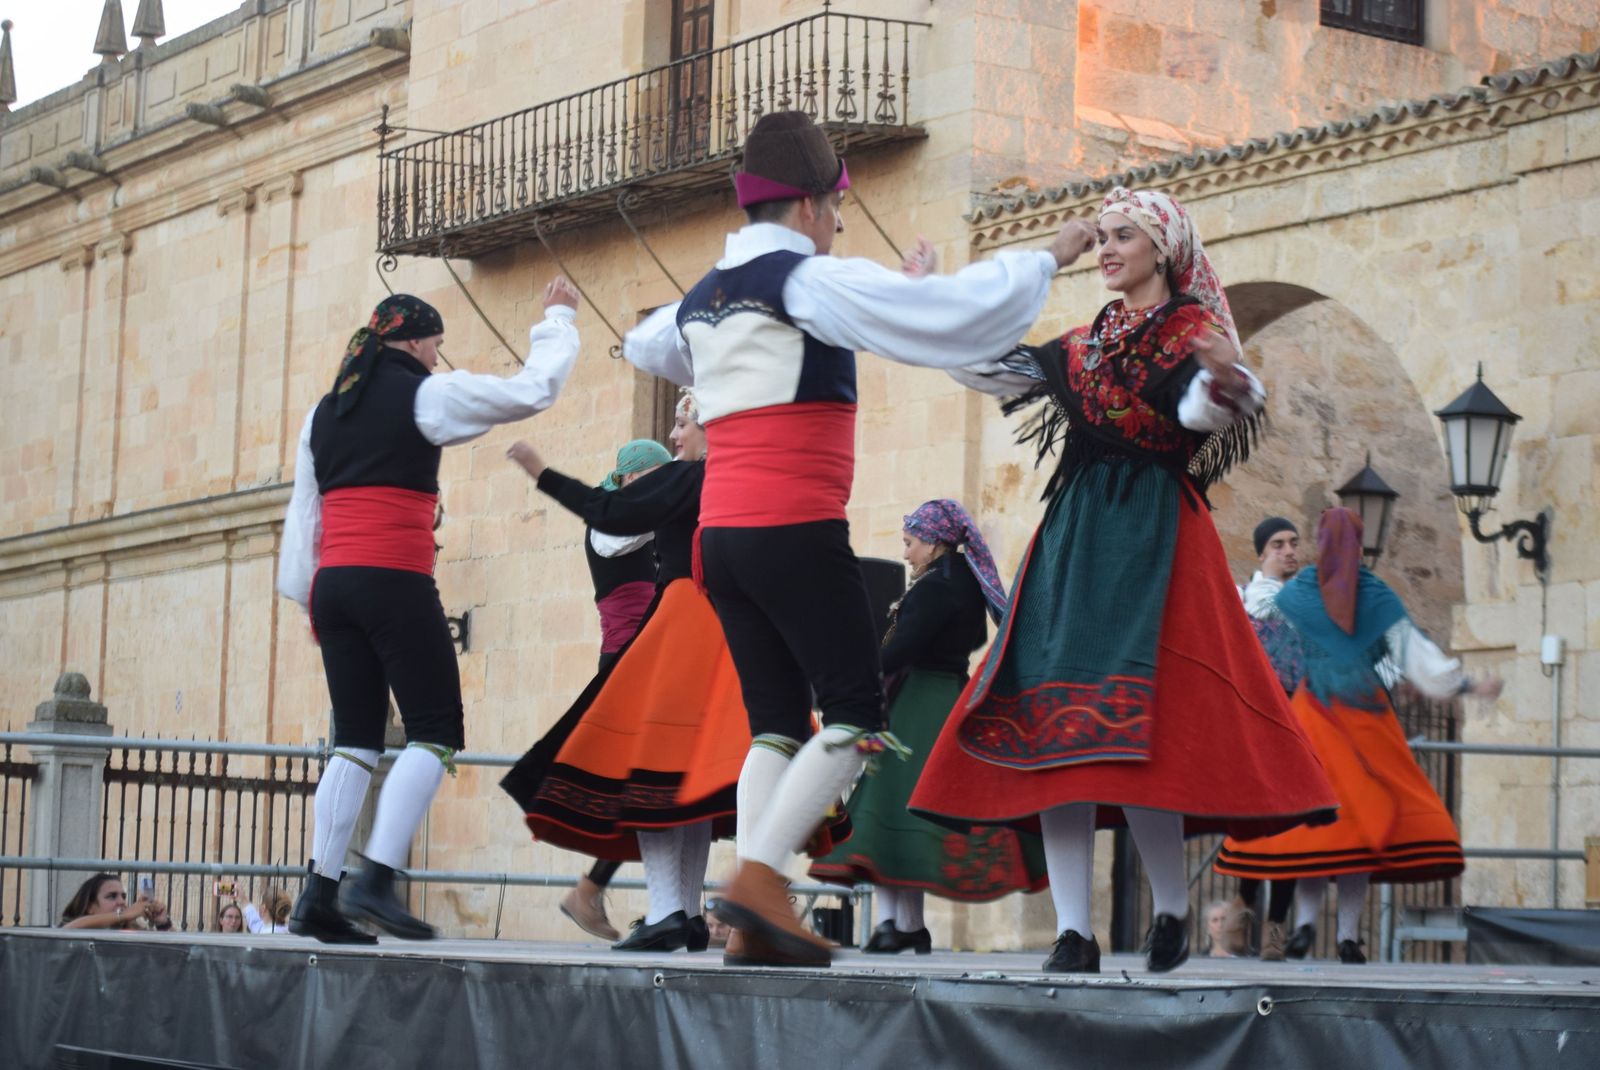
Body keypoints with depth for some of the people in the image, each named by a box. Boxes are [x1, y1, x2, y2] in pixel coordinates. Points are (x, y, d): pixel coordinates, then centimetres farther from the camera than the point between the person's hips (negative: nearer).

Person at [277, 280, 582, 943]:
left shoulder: (325, 412, 17)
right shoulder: (425, 395, -2)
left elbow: (303, 515, 19)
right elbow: (533, 390, 1)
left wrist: (308, 599, 24)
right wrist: (557, 321, 15)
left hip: (333, 584, 7)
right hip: (396, 583, -7)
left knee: (356, 738, 9)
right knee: (434, 733, -4)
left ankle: (319, 894, 1)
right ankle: (376, 879, -19)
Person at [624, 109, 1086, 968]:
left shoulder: (701, 298, 17)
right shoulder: (810, 279, -6)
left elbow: (644, 347, 40)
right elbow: (951, 311, -11)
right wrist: (1044, 260, 0)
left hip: (720, 533, 8)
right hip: (796, 529, -8)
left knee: (777, 719, 8)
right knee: (856, 714, -3)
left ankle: (751, 927, -2)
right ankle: (760, 873, -16)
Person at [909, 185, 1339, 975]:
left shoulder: (1194, 331, 2)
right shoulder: (1087, 342, 20)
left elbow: (1202, 410, -17)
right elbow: (989, 371, 25)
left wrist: (1221, 378, -39)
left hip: (1155, 533, -6)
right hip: (1075, 529, 6)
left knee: (1132, 725, -15)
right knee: (1056, 728, -4)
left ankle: (1173, 911, 2)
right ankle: (1073, 932, -5)